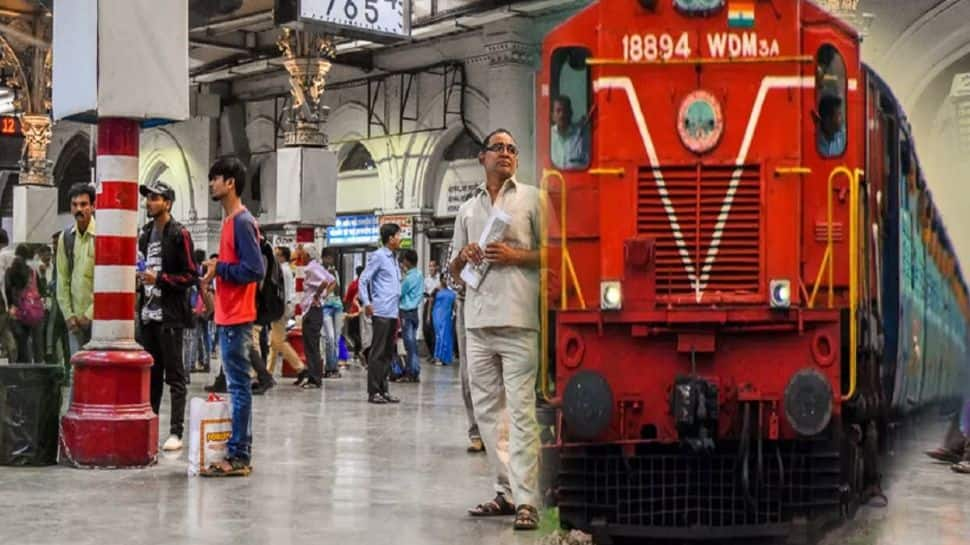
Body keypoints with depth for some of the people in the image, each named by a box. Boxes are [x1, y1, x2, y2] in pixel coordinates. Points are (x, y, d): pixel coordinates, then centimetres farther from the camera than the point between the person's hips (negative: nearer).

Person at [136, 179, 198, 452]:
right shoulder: (145, 234, 16)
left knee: (174, 376, -3)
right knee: (151, 374, 13)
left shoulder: (179, 234, -7)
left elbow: (191, 275, -12)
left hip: (170, 316, -7)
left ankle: (176, 432, -1)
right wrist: (140, 277, 9)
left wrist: (159, 279, -18)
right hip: (148, 314, 8)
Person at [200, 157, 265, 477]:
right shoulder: (230, 221, 17)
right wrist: (215, 270, 4)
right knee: (237, 386, 12)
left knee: (238, 386, -6)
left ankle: (238, 456, -3)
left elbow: (255, 270, -20)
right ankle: (239, 455, 17)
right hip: (228, 317, 10)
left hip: (237, 319, -10)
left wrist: (219, 269, -12)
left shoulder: (242, 222, -13)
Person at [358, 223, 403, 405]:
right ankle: (373, 392, -2)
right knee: (378, 353, -6)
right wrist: (366, 303, -21)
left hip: (392, 313, 8)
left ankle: (383, 390, 16)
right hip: (381, 312, -8)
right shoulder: (378, 256, -5)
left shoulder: (393, 259, 20)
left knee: (388, 353, 10)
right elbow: (363, 280, -11)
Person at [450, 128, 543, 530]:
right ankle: (507, 492, 15)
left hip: (517, 319, -5)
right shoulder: (467, 208, 20)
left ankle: (526, 499, -9)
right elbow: (454, 270, 24)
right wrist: (464, 256, 2)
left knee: (521, 410, -9)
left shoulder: (531, 198, 8)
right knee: (486, 410, 7)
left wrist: (516, 256, -11)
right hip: (478, 320, 5)